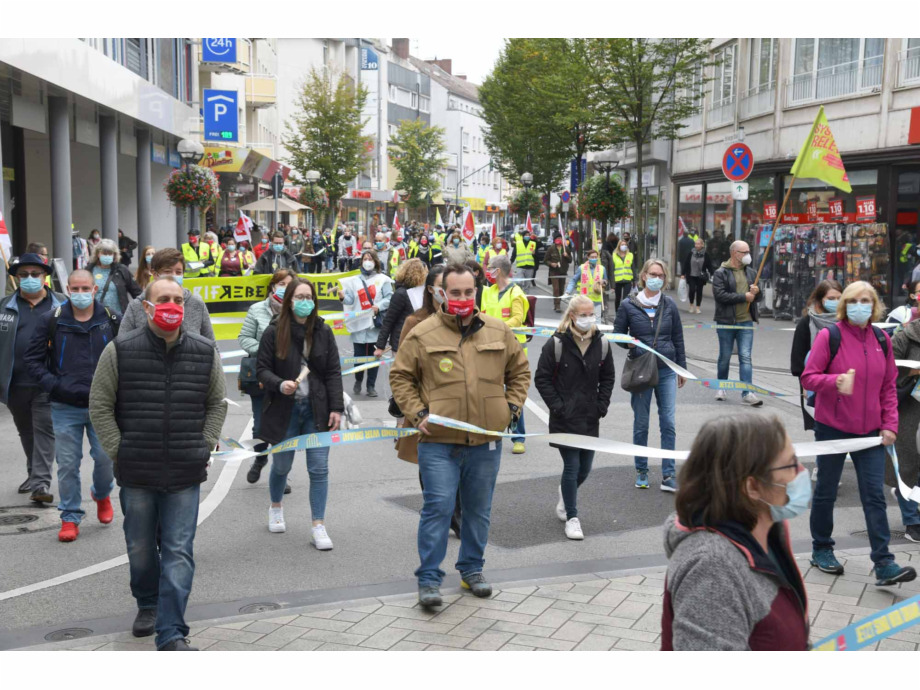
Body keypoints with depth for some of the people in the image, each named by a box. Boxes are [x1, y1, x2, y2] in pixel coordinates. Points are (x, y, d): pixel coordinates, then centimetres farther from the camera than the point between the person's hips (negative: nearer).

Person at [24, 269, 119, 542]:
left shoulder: (111, 320, 1)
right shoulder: (52, 320, -1)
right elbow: (33, 359, 5)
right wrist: (53, 385, -8)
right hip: (65, 407, 0)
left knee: (106, 456, 0)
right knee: (67, 465, 3)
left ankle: (102, 494, 32)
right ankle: (70, 517, 17)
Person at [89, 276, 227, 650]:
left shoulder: (205, 352, 1)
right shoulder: (119, 351, -5)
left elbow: (217, 403, 14)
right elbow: (100, 407, 1)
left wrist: (203, 448, 5)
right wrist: (119, 453, -3)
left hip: (186, 477, 0)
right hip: (136, 476, 0)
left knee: (179, 553, -3)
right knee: (140, 548, 15)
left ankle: (171, 634, 1)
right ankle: (147, 604, 42)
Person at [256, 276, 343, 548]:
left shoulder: (323, 331, 2)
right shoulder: (274, 332, -4)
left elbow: (333, 372, 2)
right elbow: (262, 369, -1)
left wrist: (336, 408, -5)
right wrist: (280, 384, -21)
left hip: (317, 409, 1)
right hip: (284, 410, -1)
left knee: (319, 469, -3)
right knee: (281, 465, 14)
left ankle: (319, 526, 5)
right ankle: (276, 508, 43)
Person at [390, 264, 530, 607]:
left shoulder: (498, 331, 7)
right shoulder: (423, 334, -2)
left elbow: (519, 370, 20)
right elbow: (400, 376, 5)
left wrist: (512, 406, 8)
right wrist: (416, 413, -5)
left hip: (486, 441, 4)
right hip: (439, 440, -3)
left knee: (479, 509, 14)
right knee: (438, 507, -6)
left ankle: (472, 570, 30)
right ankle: (429, 579, 4)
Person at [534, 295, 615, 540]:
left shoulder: (602, 343, 2)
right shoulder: (557, 343, -10)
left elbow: (608, 378, 14)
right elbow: (541, 378, -5)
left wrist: (602, 405, 4)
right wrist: (557, 406, -10)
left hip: (590, 418, 4)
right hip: (564, 418, -4)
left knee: (585, 468, 11)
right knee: (572, 467, -5)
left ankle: (566, 494, 43)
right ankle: (571, 517, 10)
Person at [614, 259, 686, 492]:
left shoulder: (669, 305, 4)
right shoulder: (629, 305, -2)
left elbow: (678, 338, 12)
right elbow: (617, 334, 7)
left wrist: (682, 368, 13)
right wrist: (628, 342, -14)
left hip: (667, 370, 1)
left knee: (669, 423, -2)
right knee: (641, 423, 7)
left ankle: (668, 476, 3)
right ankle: (641, 471, 20)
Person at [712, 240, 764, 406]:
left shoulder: (751, 273, 13)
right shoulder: (720, 273, -4)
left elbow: (760, 298, 16)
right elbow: (719, 295, -17)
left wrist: (757, 292, -8)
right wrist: (744, 297, -16)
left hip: (746, 322, 3)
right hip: (726, 322, -3)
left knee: (745, 357, -5)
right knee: (725, 357, 9)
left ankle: (747, 393, -9)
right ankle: (721, 388, 27)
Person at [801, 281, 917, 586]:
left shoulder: (882, 340, 5)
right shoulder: (829, 335, -9)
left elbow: (889, 386, 10)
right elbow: (808, 377, -9)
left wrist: (889, 424, 1)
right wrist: (835, 381, -29)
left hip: (869, 431, 3)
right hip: (832, 427, -3)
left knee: (874, 495, -1)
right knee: (826, 492, 11)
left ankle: (884, 564, -1)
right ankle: (821, 550, 28)